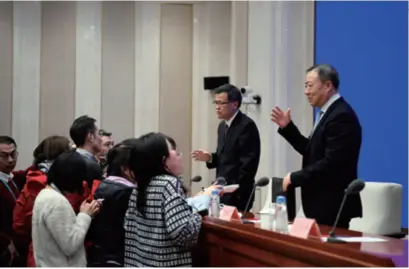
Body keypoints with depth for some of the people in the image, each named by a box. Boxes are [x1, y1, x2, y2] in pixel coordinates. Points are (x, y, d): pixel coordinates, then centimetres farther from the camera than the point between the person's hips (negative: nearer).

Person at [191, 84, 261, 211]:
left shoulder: (247, 125, -15)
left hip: (237, 193, -8)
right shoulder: (223, 125, 13)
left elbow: (249, 163, -19)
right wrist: (209, 157, 0)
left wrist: (236, 192, -19)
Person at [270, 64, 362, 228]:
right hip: (323, 203, 10)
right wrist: (287, 127, 9)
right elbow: (312, 151, 17)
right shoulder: (328, 112, 14)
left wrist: (295, 178, -18)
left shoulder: (341, 115, -18)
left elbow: (331, 163, -25)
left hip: (333, 205, -10)